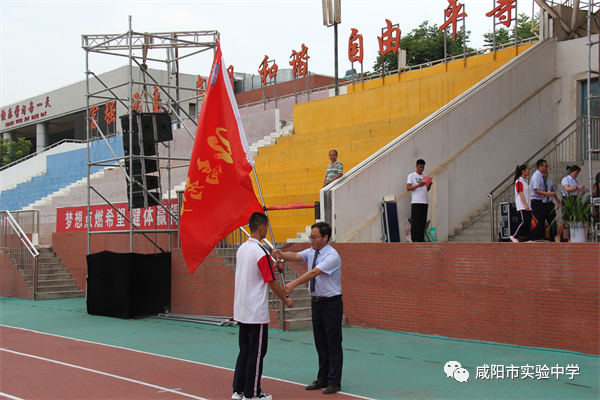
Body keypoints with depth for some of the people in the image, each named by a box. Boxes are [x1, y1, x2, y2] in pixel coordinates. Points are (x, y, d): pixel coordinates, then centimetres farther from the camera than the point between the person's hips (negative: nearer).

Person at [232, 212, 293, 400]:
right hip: (256, 313, -8)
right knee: (256, 353, 1)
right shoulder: (261, 253, -18)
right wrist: (286, 300, 0)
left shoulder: (241, 249, 6)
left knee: (244, 351, 15)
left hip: (241, 311, 8)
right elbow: (272, 283, -14)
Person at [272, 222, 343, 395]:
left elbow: (314, 272, -30)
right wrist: (282, 255, -32)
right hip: (316, 302, 8)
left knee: (333, 344, -1)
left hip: (331, 304, -8)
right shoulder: (312, 252, 6)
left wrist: (294, 283, -39)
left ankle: (334, 382, 5)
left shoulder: (332, 256, -19)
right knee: (320, 344, 13)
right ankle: (322, 379, 22)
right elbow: (296, 256, -10)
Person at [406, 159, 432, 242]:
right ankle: (414, 239, -6)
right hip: (416, 202, -5)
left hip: (425, 202, 5)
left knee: (423, 222, 4)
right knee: (415, 221, -8)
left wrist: (429, 185, -2)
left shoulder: (425, 176, 19)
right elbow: (408, 188, -8)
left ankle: (421, 238, 9)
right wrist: (418, 185, -20)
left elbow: (427, 189, 21)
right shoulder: (411, 176, 2)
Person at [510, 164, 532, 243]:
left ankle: (528, 239, 2)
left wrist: (528, 205, 19)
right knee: (525, 221, -15)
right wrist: (525, 204, -22)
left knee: (528, 222, 3)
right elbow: (520, 193, -16)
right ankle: (514, 236, -6)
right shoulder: (519, 181, -9)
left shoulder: (525, 181, 19)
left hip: (527, 205, 9)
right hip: (522, 206, -9)